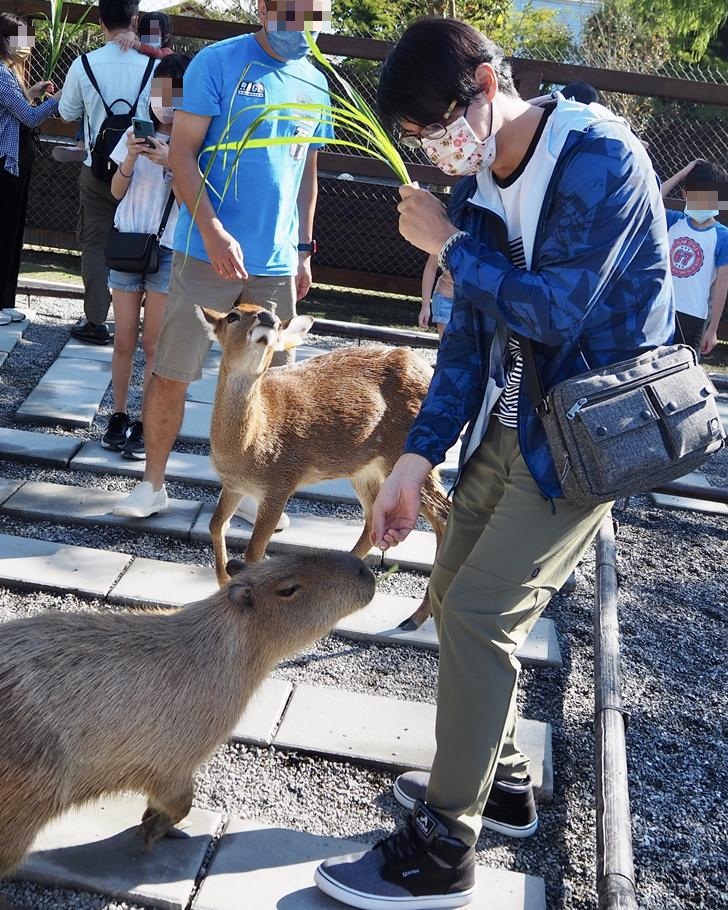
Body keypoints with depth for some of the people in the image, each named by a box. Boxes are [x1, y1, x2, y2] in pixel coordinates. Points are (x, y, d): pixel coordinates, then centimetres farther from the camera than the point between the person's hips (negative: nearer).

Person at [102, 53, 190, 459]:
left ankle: (146, 425, 8)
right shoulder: (137, 133, 5)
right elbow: (117, 191, 5)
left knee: (154, 344, 1)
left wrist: (171, 163, -23)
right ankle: (119, 415, 17)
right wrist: (131, 158, -12)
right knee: (124, 341, 6)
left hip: (168, 252, -3)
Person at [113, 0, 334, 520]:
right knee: (171, 375, 1)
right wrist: (213, 233, -19)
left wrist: (303, 250, 15)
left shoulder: (314, 84, 10)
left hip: (277, 263, 4)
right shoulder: (218, 63, -5)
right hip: (208, 253, -4)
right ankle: (153, 483, 17)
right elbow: (183, 153, -9)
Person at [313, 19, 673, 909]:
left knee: (479, 614, -12)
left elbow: (554, 309, -23)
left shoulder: (600, 157, -18)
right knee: (456, 592, 12)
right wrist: (416, 460, -1)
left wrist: (448, 244, -12)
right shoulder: (478, 183, 4)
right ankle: (499, 780, 32)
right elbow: (471, 329, 5)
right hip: (508, 420, 8)